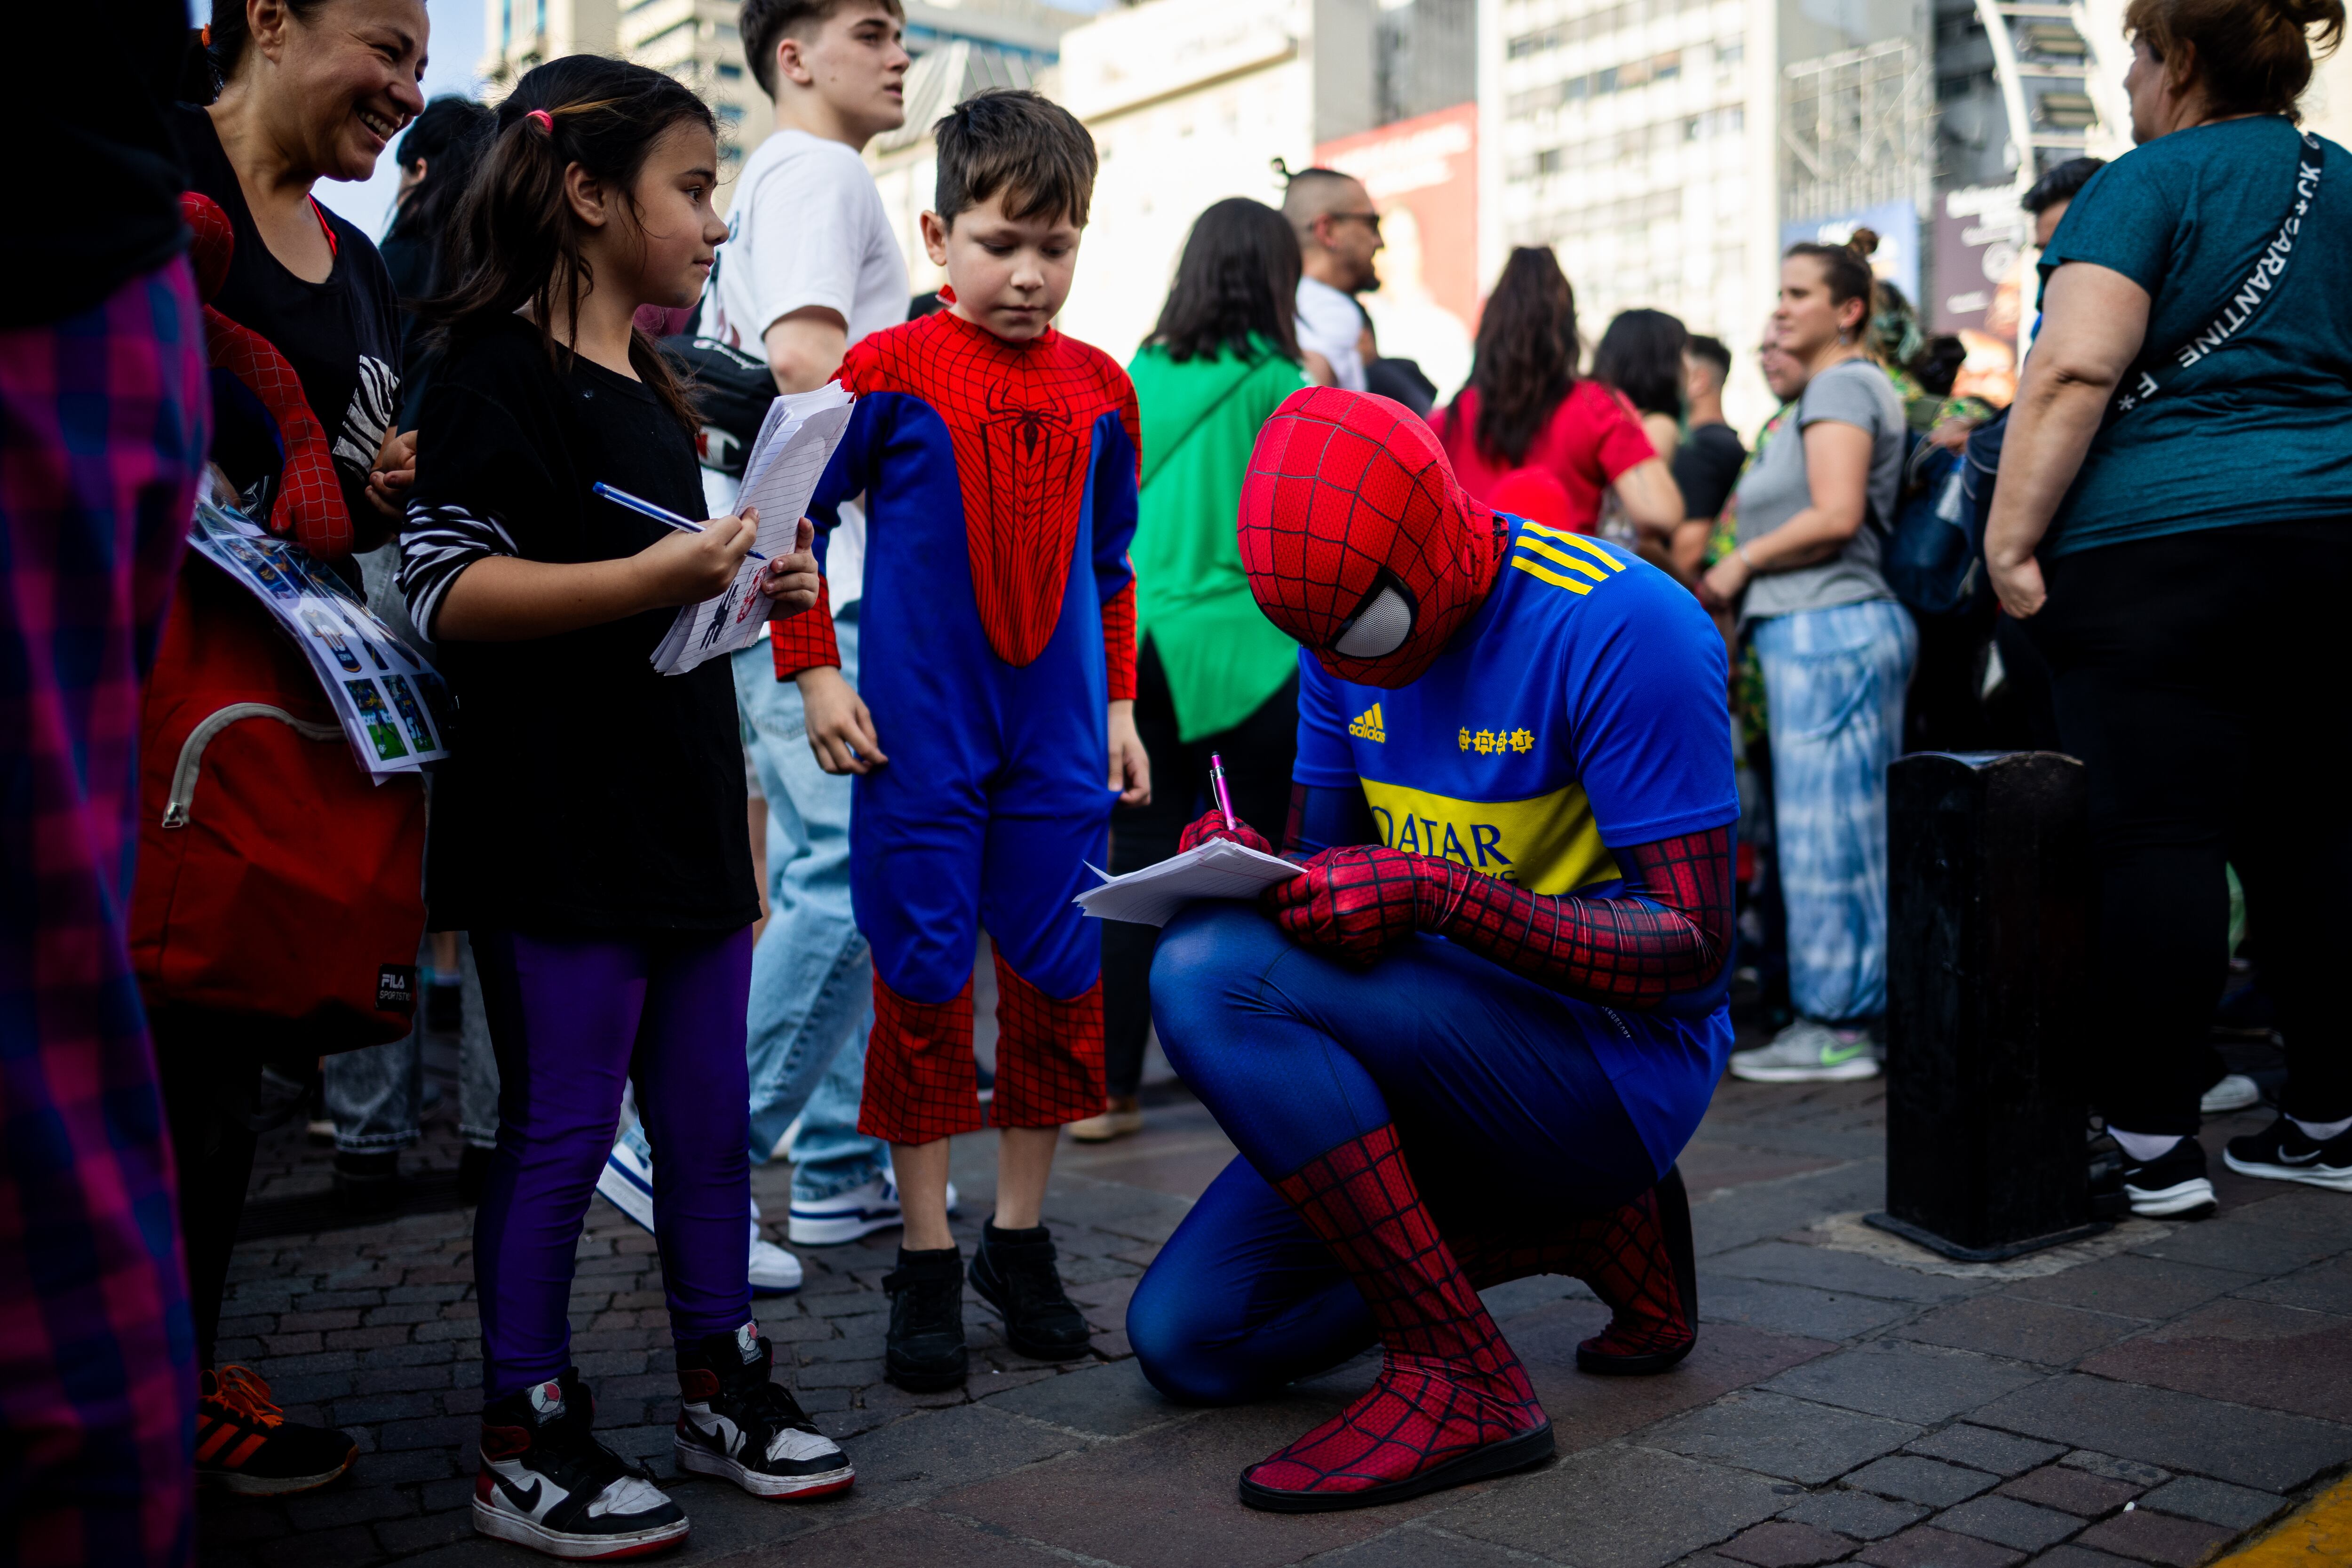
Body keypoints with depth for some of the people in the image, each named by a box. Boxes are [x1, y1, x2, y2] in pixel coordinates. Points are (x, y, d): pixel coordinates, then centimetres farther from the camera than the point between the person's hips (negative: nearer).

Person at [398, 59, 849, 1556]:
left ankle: (721, 1378, 27)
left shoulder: (655, 383, 19)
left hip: (682, 804, 9)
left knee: (710, 1110, 13)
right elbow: (446, 590, -19)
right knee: (561, 1125, -1)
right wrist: (646, 578, -25)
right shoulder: (503, 371, -9)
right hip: (558, 819, -8)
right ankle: (526, 1442, 13)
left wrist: (757, 587, 12)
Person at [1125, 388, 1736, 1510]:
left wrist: (1433, 891, -34)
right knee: (1186, 1341, 2)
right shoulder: (1343, 637, 3)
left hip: (1613, 1059, -8)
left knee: (1212, 975, -28)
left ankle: (1460, 1381, -21)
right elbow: (1323, 857, 10)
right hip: (1434, 1050, 8)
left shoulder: (1621, 628, -19)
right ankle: (1582, 1225, 9)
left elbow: (1690, 946, -21)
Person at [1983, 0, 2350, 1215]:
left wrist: (2011, 535, -14)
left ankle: (2154, 1144, -2)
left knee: (2157, 839, -5)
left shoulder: (2150, 182, -4)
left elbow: (2077, 367, -17)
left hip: (2158, 546, -7)